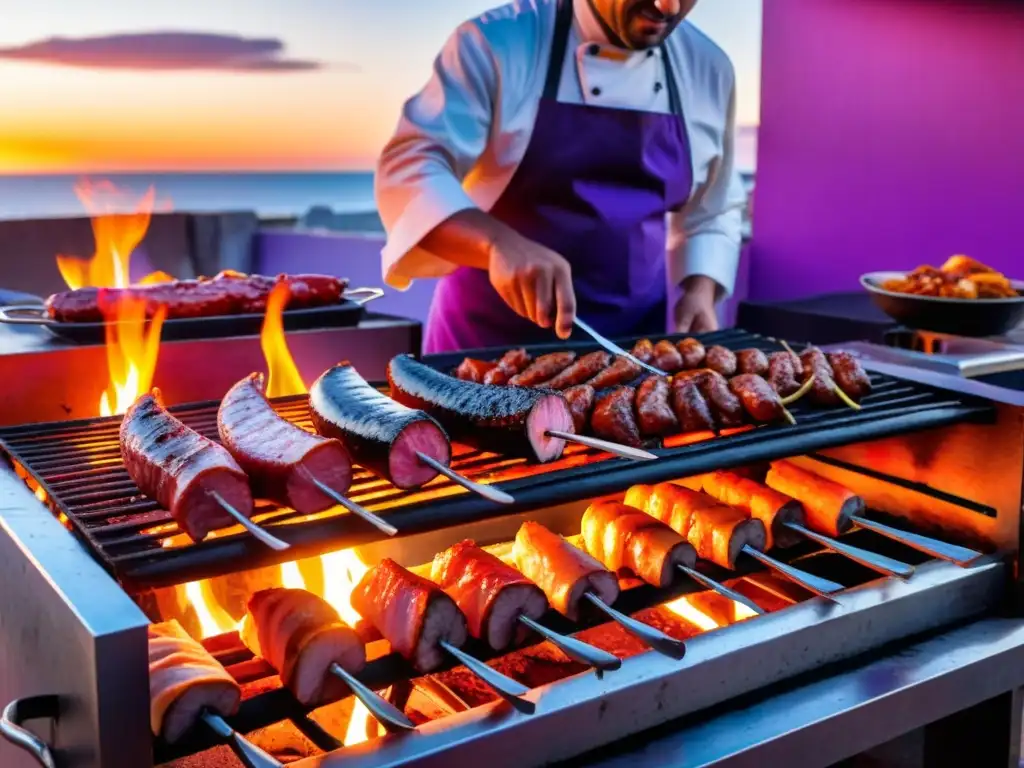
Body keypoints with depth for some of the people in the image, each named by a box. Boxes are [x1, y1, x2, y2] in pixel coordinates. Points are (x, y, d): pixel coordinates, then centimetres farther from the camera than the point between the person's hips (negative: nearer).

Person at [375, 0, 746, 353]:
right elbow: (409, 167, -20)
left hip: (633, 341, 4)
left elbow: (712, 214, 14)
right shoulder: (498, 42, -11)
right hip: (491, 336, -3)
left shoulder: (710, 69, 4)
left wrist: (700, 292, -5)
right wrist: (500, 243, -37)